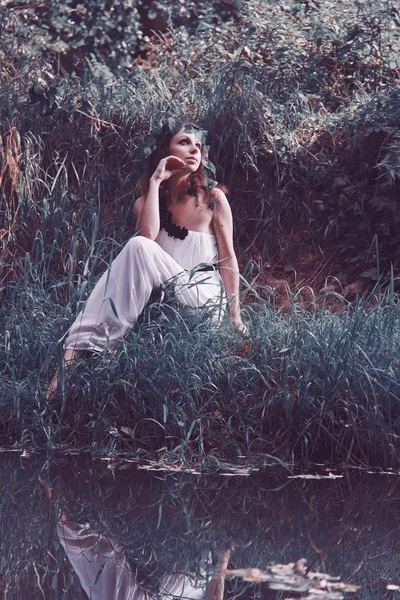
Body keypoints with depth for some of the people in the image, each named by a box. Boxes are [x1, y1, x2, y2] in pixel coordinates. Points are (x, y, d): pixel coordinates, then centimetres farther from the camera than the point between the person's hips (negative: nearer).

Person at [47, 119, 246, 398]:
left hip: (204, 302, -3)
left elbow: (228, 258, 4)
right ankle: (78, 349, -41)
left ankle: (77, 351, -40)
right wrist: (155, 180, -6)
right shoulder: (146, 202, 13)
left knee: (139, 248, -26)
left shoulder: (213, 198, 6)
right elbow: (148, 234, -10)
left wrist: (236, 317, -4)